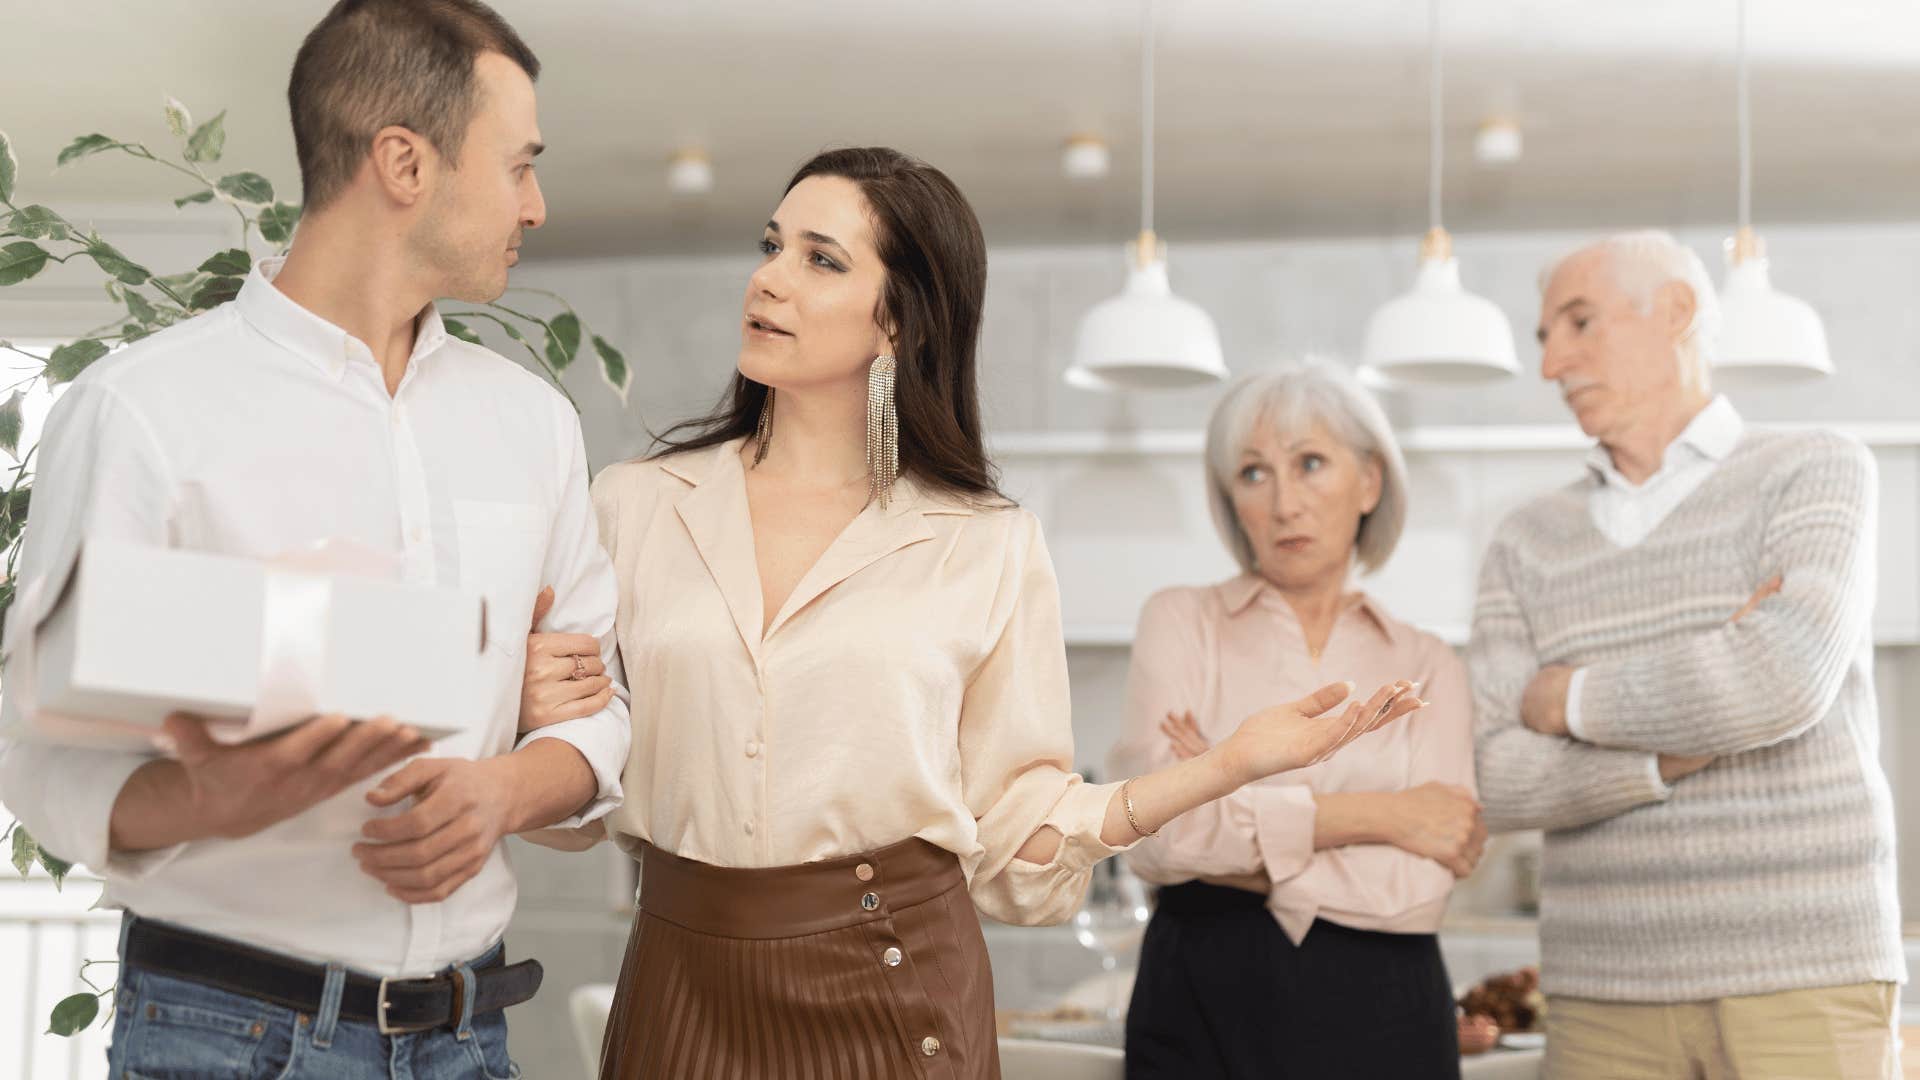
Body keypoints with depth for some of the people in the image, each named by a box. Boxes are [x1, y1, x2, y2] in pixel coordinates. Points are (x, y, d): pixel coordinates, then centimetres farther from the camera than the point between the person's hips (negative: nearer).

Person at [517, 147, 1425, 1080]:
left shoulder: (987, 547, -2)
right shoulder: (635, 505, 2)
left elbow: (1018, 836, 0)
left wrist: (1229, 764, -9)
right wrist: (538, 718, -13)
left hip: (895, 999, -2)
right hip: (689, 996, 2)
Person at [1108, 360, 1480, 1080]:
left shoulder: (1428, 667, 5)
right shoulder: (1183, 623, 2)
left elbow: (1421, 890, -8)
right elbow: (1149, 831, -14)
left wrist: (1239, 832, -11)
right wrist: (1372, 815, -11)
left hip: (1380, 1018, 1)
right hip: (1203, 1003, -1)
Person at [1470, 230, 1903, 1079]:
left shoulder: (1818, 473, 2)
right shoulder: (1527, 545, 11)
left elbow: (1784, 684, -17)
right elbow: (1494, 781, -1)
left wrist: (1578, 701, -3)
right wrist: (1674, 753, -14)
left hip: (1804, 978, -3)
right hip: (1605, 989, 3)